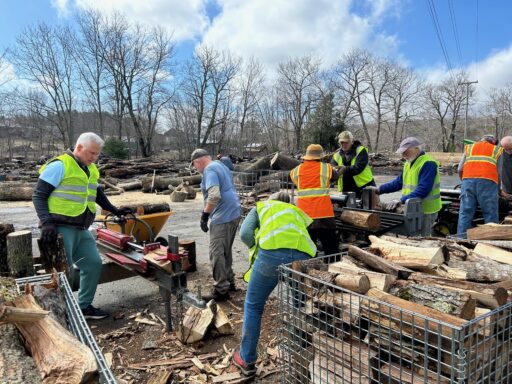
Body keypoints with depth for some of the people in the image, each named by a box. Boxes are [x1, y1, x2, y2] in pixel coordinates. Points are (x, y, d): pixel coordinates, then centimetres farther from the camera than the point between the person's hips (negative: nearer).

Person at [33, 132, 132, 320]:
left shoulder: (91, 170, 14)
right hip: (61, 229, -8)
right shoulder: (59, 165, -11)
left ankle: (84, 306, 24)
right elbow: (39, 196, -12)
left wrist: (115, 211, 24)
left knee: (94, 264, 9)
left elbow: (97, 193, 27)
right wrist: (47, 222, -23)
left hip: (81, 230, 8)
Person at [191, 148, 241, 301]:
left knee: (217, 253, -4)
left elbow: (214, 196, -27)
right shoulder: (220, 166, 18)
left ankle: (221, 290, 1)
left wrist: (205, 215, -19)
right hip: (234, 213, 10)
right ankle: (229, 282, 29)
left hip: (223, 217, -10)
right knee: (226, 251, 19)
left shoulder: (209, 169, -12)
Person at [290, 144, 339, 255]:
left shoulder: (297, 170, 6)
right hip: (323, 212, -2)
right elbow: (335, 176, 15)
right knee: (331, 247, 6)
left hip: (304, 214, 3)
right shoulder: (326, 168, 0)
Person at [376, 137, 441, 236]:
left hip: (426, 210, -9)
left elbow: (423, 190, -27)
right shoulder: (408, 164, 13)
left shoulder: (428, 164, -18)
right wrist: (379, 190, 6)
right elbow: (398, 182, 17)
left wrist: (401, 200, -32)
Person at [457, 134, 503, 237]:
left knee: (465, 212, 0)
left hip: (468, 179, 2)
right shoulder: (497, 150, 22)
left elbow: (460, 169, 16)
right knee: (490, 213, 1)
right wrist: (498, 190, 22)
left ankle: (462, 238, -3)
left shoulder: (469, 147, 27)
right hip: (487, 181, -2)